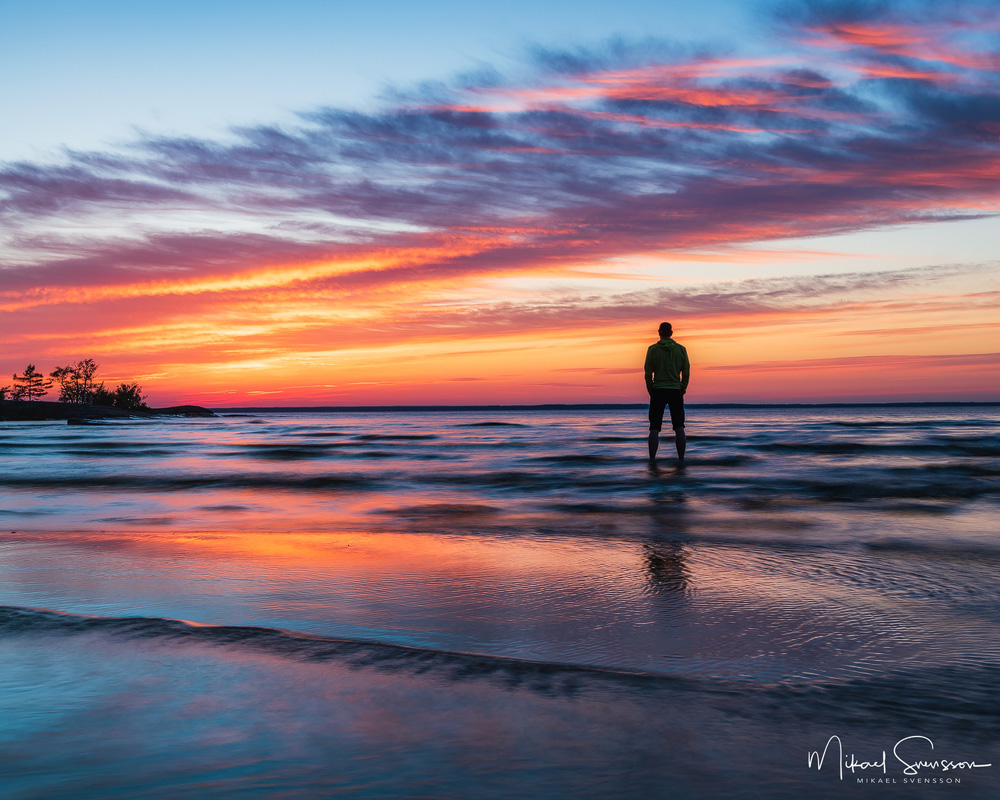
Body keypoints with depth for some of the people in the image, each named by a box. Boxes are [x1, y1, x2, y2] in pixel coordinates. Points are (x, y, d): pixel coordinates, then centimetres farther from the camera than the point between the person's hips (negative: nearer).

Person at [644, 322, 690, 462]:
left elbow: (648, 373, -2)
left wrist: (650, 391, 9)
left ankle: (652, 460, -1)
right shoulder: (681, 349, 4)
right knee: (679, 428, 4)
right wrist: (682, 389, 15)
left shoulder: (653, 349, -2)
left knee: (654, 429, 1)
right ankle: (681, 460, 1)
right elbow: (686, 373, 4)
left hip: (658, 391, -1)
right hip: (676, 391, 1)